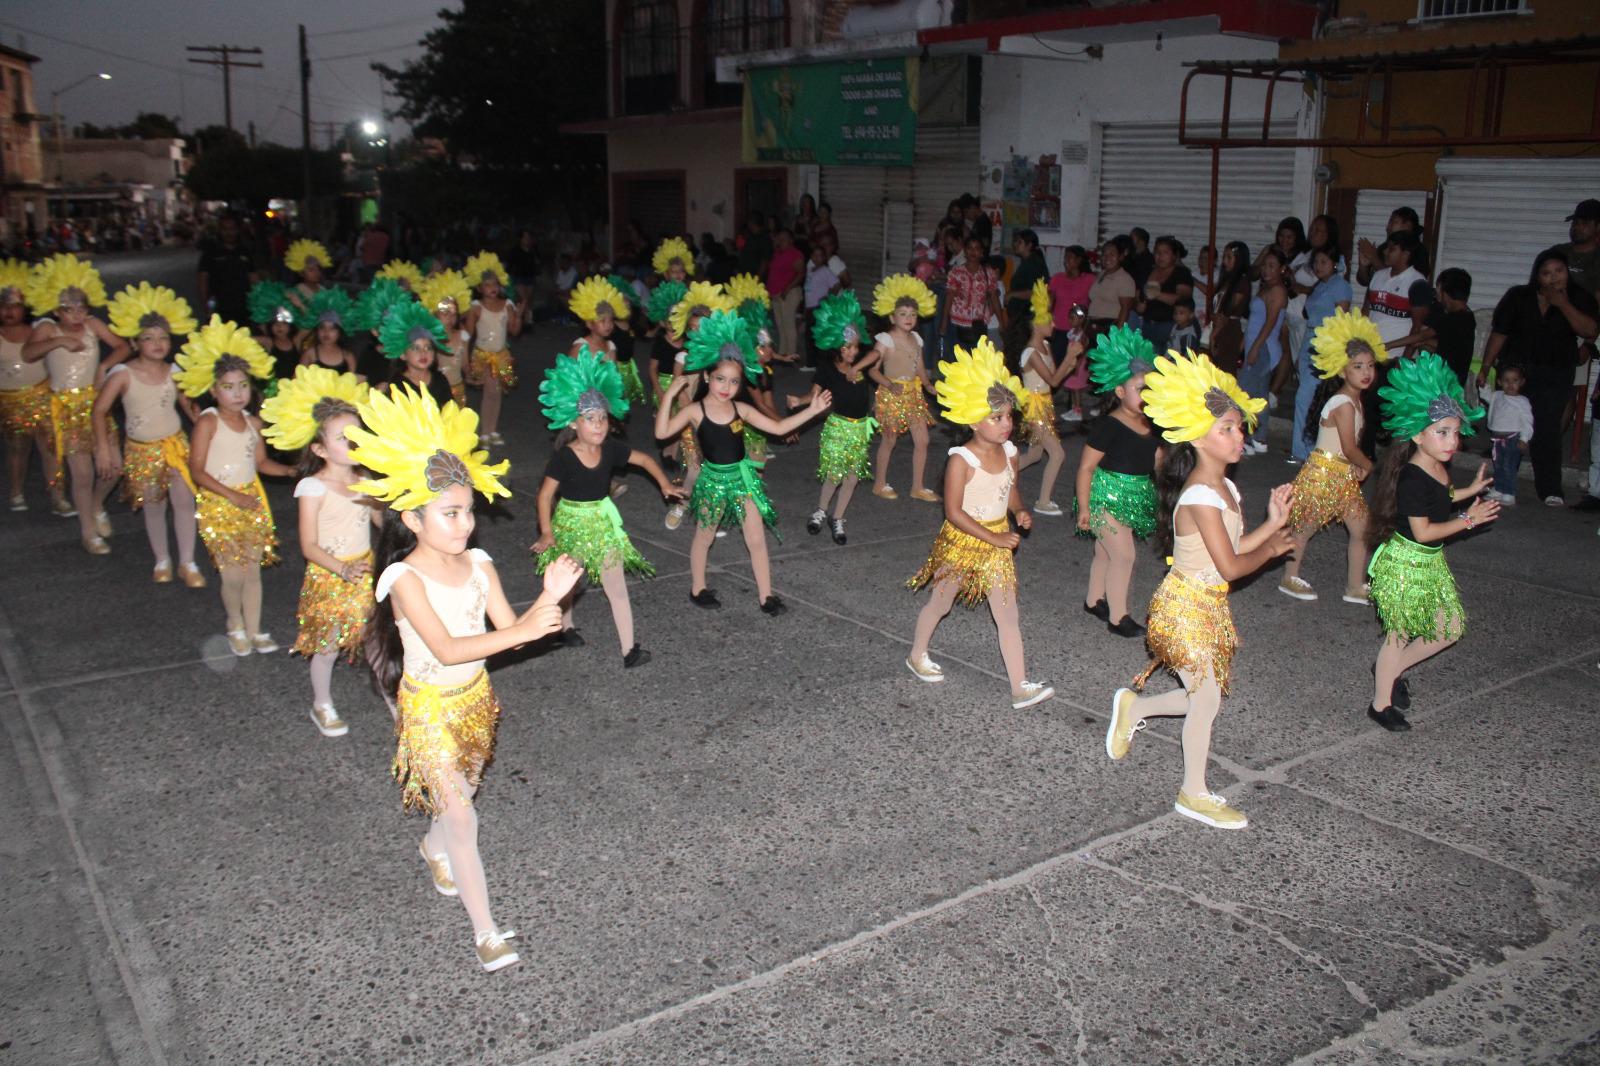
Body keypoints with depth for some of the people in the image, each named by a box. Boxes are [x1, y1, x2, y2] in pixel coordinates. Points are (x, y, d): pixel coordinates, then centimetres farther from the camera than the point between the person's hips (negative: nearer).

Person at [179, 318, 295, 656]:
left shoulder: (253, 422, 4)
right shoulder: (208, 422, -13)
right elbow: (197, 470, -15)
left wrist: (292, 470, 1)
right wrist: (233, 496, -21)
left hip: (252, 500, 5)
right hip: (218, 504, -5)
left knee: (253, 569, 8)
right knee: (233, 574, -4)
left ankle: (254, 630, 19)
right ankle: (235, 626, 21)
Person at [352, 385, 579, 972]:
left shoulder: (478, 563, -7)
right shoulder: (405, 578, -24)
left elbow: (508, 627, -9)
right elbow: (446, 648, -33)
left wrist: (548, 599, -29)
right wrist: (523, 631, -43)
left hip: (475, 697, 6)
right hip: (429, 708, -5)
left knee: (458, 791, 24)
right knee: (461, 815, -6)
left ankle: (433, 850, 56)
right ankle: (486, 932, 3)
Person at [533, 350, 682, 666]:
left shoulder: (612, 449, -11)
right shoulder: (563, 457, -21)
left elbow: (643, 459, 6)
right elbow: (546, 494, -15)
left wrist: (664, 483, 1)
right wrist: (546, 532, -15)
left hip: (603, 520, 3)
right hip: (571, 522, -2)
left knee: (616, 586, -3)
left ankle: (629, 648, -1)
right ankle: (565, 626, 45)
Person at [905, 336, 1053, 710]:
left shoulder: (1009, 452, -3)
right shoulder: (962, 460, -22)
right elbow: (953, 512, -22)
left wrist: (1020, 512, -8)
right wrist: (993, 538, -23)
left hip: (999, 542, 5)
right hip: (962, 541, -5)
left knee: (1008, 615, 2)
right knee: (940, 602, 16)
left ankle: (1020, 688, 4)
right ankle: (917, 656, 41)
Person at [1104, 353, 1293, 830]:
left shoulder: (1225, 489, 6)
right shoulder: (1201, 498, -24)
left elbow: (1235, 547, 9)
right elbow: (1231, 566, -23)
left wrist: (1272, 524, 0)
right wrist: (1270, 550, -7)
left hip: (1209, 607, 9)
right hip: (1186, 607, -9)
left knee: (1207, 695, 13)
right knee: (1207, 696, 2)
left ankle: (1134, 707, 35)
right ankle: (1194, 794, 20)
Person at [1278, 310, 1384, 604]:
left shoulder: (1354, 400, 8)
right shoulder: (1344, 404, -21)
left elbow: (1349, 445, 10)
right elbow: (1350, 449, -19)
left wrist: (1358, 466, -5)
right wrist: (1368, 465, -2)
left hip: (1345, 475, 10)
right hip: (1324, 473, -10)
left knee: (1361, 529, 14)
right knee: (1306, 527, 4)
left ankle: (1355, 587, 25)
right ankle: (1289, 579, 19)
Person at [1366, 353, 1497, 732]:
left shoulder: (1440, 467, 1)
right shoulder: (1412, 478, -26)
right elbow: (1423, 531, -24)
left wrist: (1470, 490, 14)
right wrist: (1468, 520, -19)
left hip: (1430, 561, 9)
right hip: (1404, 563, -9)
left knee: (1450, 627, 14)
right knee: (1399, 635, 3)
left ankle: (1392, 669, 32)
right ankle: (1381, 704, 20)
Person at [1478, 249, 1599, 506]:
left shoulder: (1579, 299, 1)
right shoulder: (1518, 297, 2)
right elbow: (1499, 333, 1)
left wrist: (1563, 304, -19)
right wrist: (1485, 367, -4)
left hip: (1555, 377, -1)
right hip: (1515, 371, 1)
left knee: (1547, 431, -8)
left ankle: (1550, 490, -5)